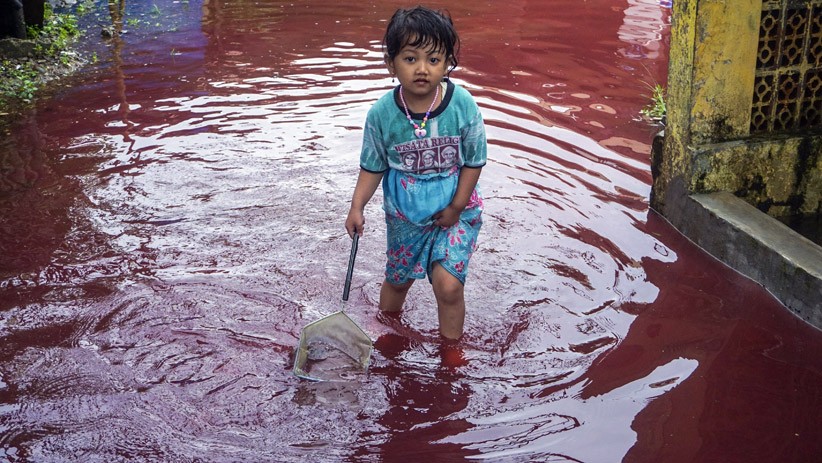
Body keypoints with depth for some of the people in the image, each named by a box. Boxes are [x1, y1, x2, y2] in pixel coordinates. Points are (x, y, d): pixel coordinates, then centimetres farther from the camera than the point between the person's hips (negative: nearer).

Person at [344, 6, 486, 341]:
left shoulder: (462, 105, -21)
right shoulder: (382, 114, -18)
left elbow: (474, 161, -10)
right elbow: (373, 166, -4)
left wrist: (456, 207, -11)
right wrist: (357, 207, -13)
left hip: (455, 211, -2)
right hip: (404, 213, 2)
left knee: (448, 284, -13)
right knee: (397, 279, 21)